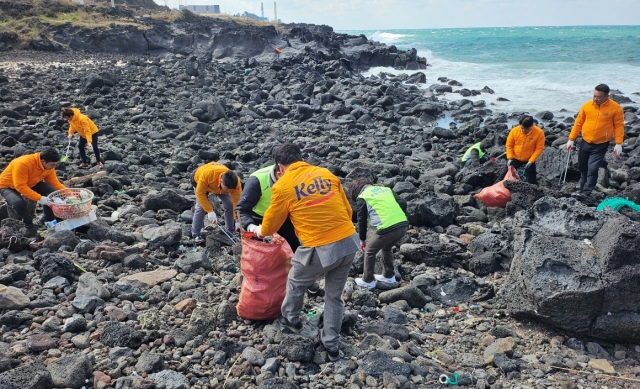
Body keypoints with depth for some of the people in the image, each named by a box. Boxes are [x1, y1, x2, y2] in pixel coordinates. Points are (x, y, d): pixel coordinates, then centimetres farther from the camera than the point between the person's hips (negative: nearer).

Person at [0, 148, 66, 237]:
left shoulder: (49, 166, -17)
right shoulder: (23, 164, -39)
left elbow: (55, 183, -10)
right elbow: (20, 186, -39)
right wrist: (39, 198, -43)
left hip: (31, 184, 6)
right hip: (8, 186, -6)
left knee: (53, 192, -18)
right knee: (19, 202, -36)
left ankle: (49, 220, 3)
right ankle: (28, 224, -5)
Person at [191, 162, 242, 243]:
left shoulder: (236, 183, -38)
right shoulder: (207, 174, -47)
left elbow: (237, 202, -35)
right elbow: (200, 193, -37)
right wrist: (210, 211, -42)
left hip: (219, 186, 3)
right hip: (200, 181, -2)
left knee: (229, 205, -11)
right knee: (201, 207, -19)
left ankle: (230, 232, 4)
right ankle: (195, 235, -8)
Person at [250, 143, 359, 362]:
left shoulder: (282, 186, -2)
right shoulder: (327, 174, 10)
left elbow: (269, 227, 10)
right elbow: (347, 210, 14)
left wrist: (257, 230, 32)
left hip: (321, 249, -5)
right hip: (349, 241, 5)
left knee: (296, 283, 26)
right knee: (334, 296, 22)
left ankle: (290, 320, 47)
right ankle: (331, 345, 31)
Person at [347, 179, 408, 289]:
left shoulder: (362, 197, 8)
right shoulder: (385, 189, 26)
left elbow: (362, 220, 12)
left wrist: (362, 240, 25)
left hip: (388, 228, -6)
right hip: (403, 224, 7)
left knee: (369, 251, 17)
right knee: (387, 248, 33)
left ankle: (368, 281, 25)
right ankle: (389, 276, 41)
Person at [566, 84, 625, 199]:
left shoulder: (616, 108, -10)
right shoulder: (587, 106, -4)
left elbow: (619, 126, -6)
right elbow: (578, 123, 4)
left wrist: (618, 144, -12)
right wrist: (571, 139, 3)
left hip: (601, 145, -4)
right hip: (585, 143, 4)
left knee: (592, 168, -12)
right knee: (582, 167, 13)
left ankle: (586, 192, -5)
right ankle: (582, 188, 29)